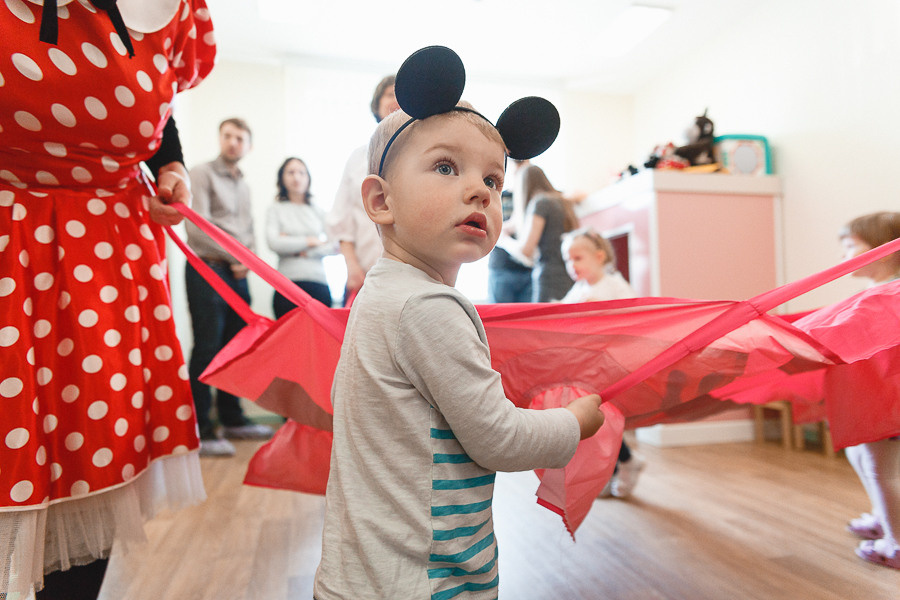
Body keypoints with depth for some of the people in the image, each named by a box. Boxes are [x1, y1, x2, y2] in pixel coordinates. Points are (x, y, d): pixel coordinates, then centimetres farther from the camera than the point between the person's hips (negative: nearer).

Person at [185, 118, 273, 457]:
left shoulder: (243, 185, 21)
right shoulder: (202, 174, -1)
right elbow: (197, 226, -12)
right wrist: (234, 256, -8)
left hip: (237, 274, 7)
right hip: (206, 271, -7)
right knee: (207, 349, -8)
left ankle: (232, 419, 20)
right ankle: (201, 431, -2)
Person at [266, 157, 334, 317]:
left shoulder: (318, 211, 15)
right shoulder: (276, 209, 10)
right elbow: (274, 242, -5)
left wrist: (305, 253, -4)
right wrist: (311, 241, 1)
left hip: (319, 284, 2)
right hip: (288, 284, -2)